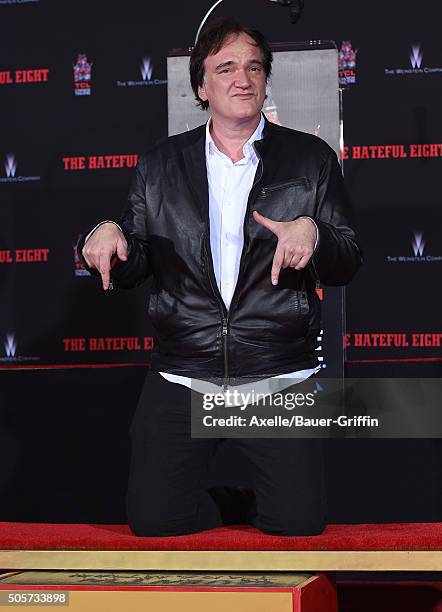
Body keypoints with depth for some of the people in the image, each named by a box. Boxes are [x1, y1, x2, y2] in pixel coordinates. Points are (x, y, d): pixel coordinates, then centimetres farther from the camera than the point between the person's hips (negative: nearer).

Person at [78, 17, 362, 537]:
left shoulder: (311, 158, 7)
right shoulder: (160, 165, 10)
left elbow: (347, 265, 5)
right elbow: (132, 268, 11)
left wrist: (312, 232, -17)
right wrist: (107, 235, -12)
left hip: (279, 376, -1)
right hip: (182, 373, 1)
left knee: (300, 523, -13)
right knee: (153, 521, -10)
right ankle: (242, 505, 20)